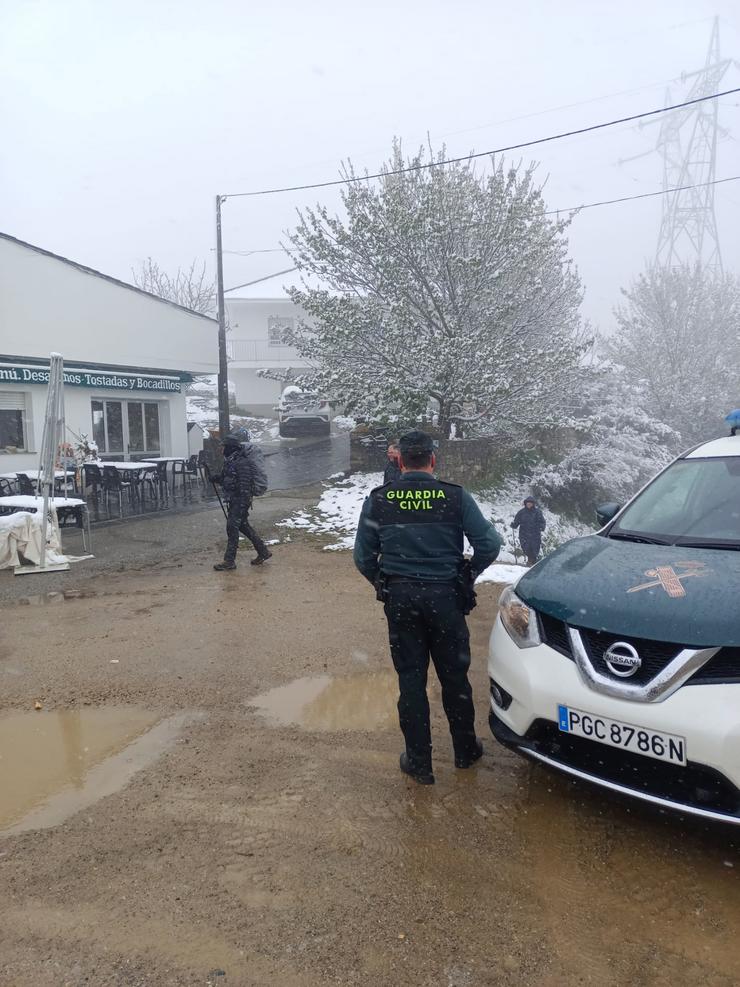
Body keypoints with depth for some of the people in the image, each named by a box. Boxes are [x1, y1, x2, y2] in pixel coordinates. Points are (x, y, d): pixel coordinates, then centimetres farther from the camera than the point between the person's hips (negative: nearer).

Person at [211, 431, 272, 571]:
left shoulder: (242, 463, -21)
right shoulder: (231, 460, 10)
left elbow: (245, 487, -23)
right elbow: (227, 478, 23)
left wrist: (243, 506, -24)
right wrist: (216, 478, 4)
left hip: (240, 500, -10)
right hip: (233, 499, 10)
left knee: (232, 527, -5)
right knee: (243, 525, 17)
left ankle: (229, 561, 4)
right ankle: (263, 552, 26)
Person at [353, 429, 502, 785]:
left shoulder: (378, 499, -3)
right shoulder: (455, 496, -6)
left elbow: (363, 556, 1)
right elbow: (489, 544, -4)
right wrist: (467, 575, 12)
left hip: (400, 598, 1)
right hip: (445, 596, 0)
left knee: (410, 679, 10)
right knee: (454, 676, 15)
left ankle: (419, 762, 18)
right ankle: (465, 750, 32)